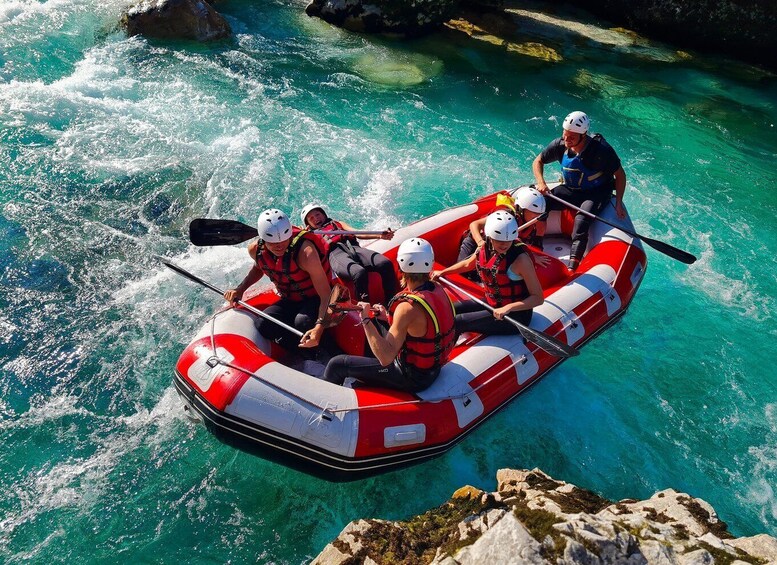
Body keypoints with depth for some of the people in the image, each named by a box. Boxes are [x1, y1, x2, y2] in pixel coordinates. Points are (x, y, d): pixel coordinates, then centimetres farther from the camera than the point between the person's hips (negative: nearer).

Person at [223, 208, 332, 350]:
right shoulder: (256, 250, -12)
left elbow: (326, 294, -30)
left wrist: (319, 326, -44)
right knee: (264, 326, -20)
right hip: (290, 301, 6)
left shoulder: (305, 253, -31)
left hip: (315, 299, -5)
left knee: (303, 323, -35)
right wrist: (240, 289, 2)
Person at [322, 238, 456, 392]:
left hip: (413, 377, -9)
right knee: (374, 327, 30)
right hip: (433, 365, 9)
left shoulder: (408, 307, -32)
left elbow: (385, 358, -33)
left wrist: (366, 320, -29)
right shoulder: (437, 289, -6)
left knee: (337, 365, -1)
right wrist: (389, 317, 7)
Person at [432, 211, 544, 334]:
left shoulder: (520, 259, -25)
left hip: (515, 315, -7)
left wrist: (508, 308, -35)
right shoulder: (486, 249, -5)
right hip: (491, 304, 7)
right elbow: (467, 264, 20)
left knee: (454, 322, -16)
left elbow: (538, 298, -24)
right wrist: (443, 272, 24)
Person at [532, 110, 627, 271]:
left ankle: (572, 266, -40)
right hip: (570, 189, 4)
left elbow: (620, 174, -11)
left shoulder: (602, 150, -24)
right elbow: (538, 161, 3)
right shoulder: (559, 145, -13)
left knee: (582, 219, -34)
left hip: (597, 193, -4)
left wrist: (618, 203, -16)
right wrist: (541, 183, -14)